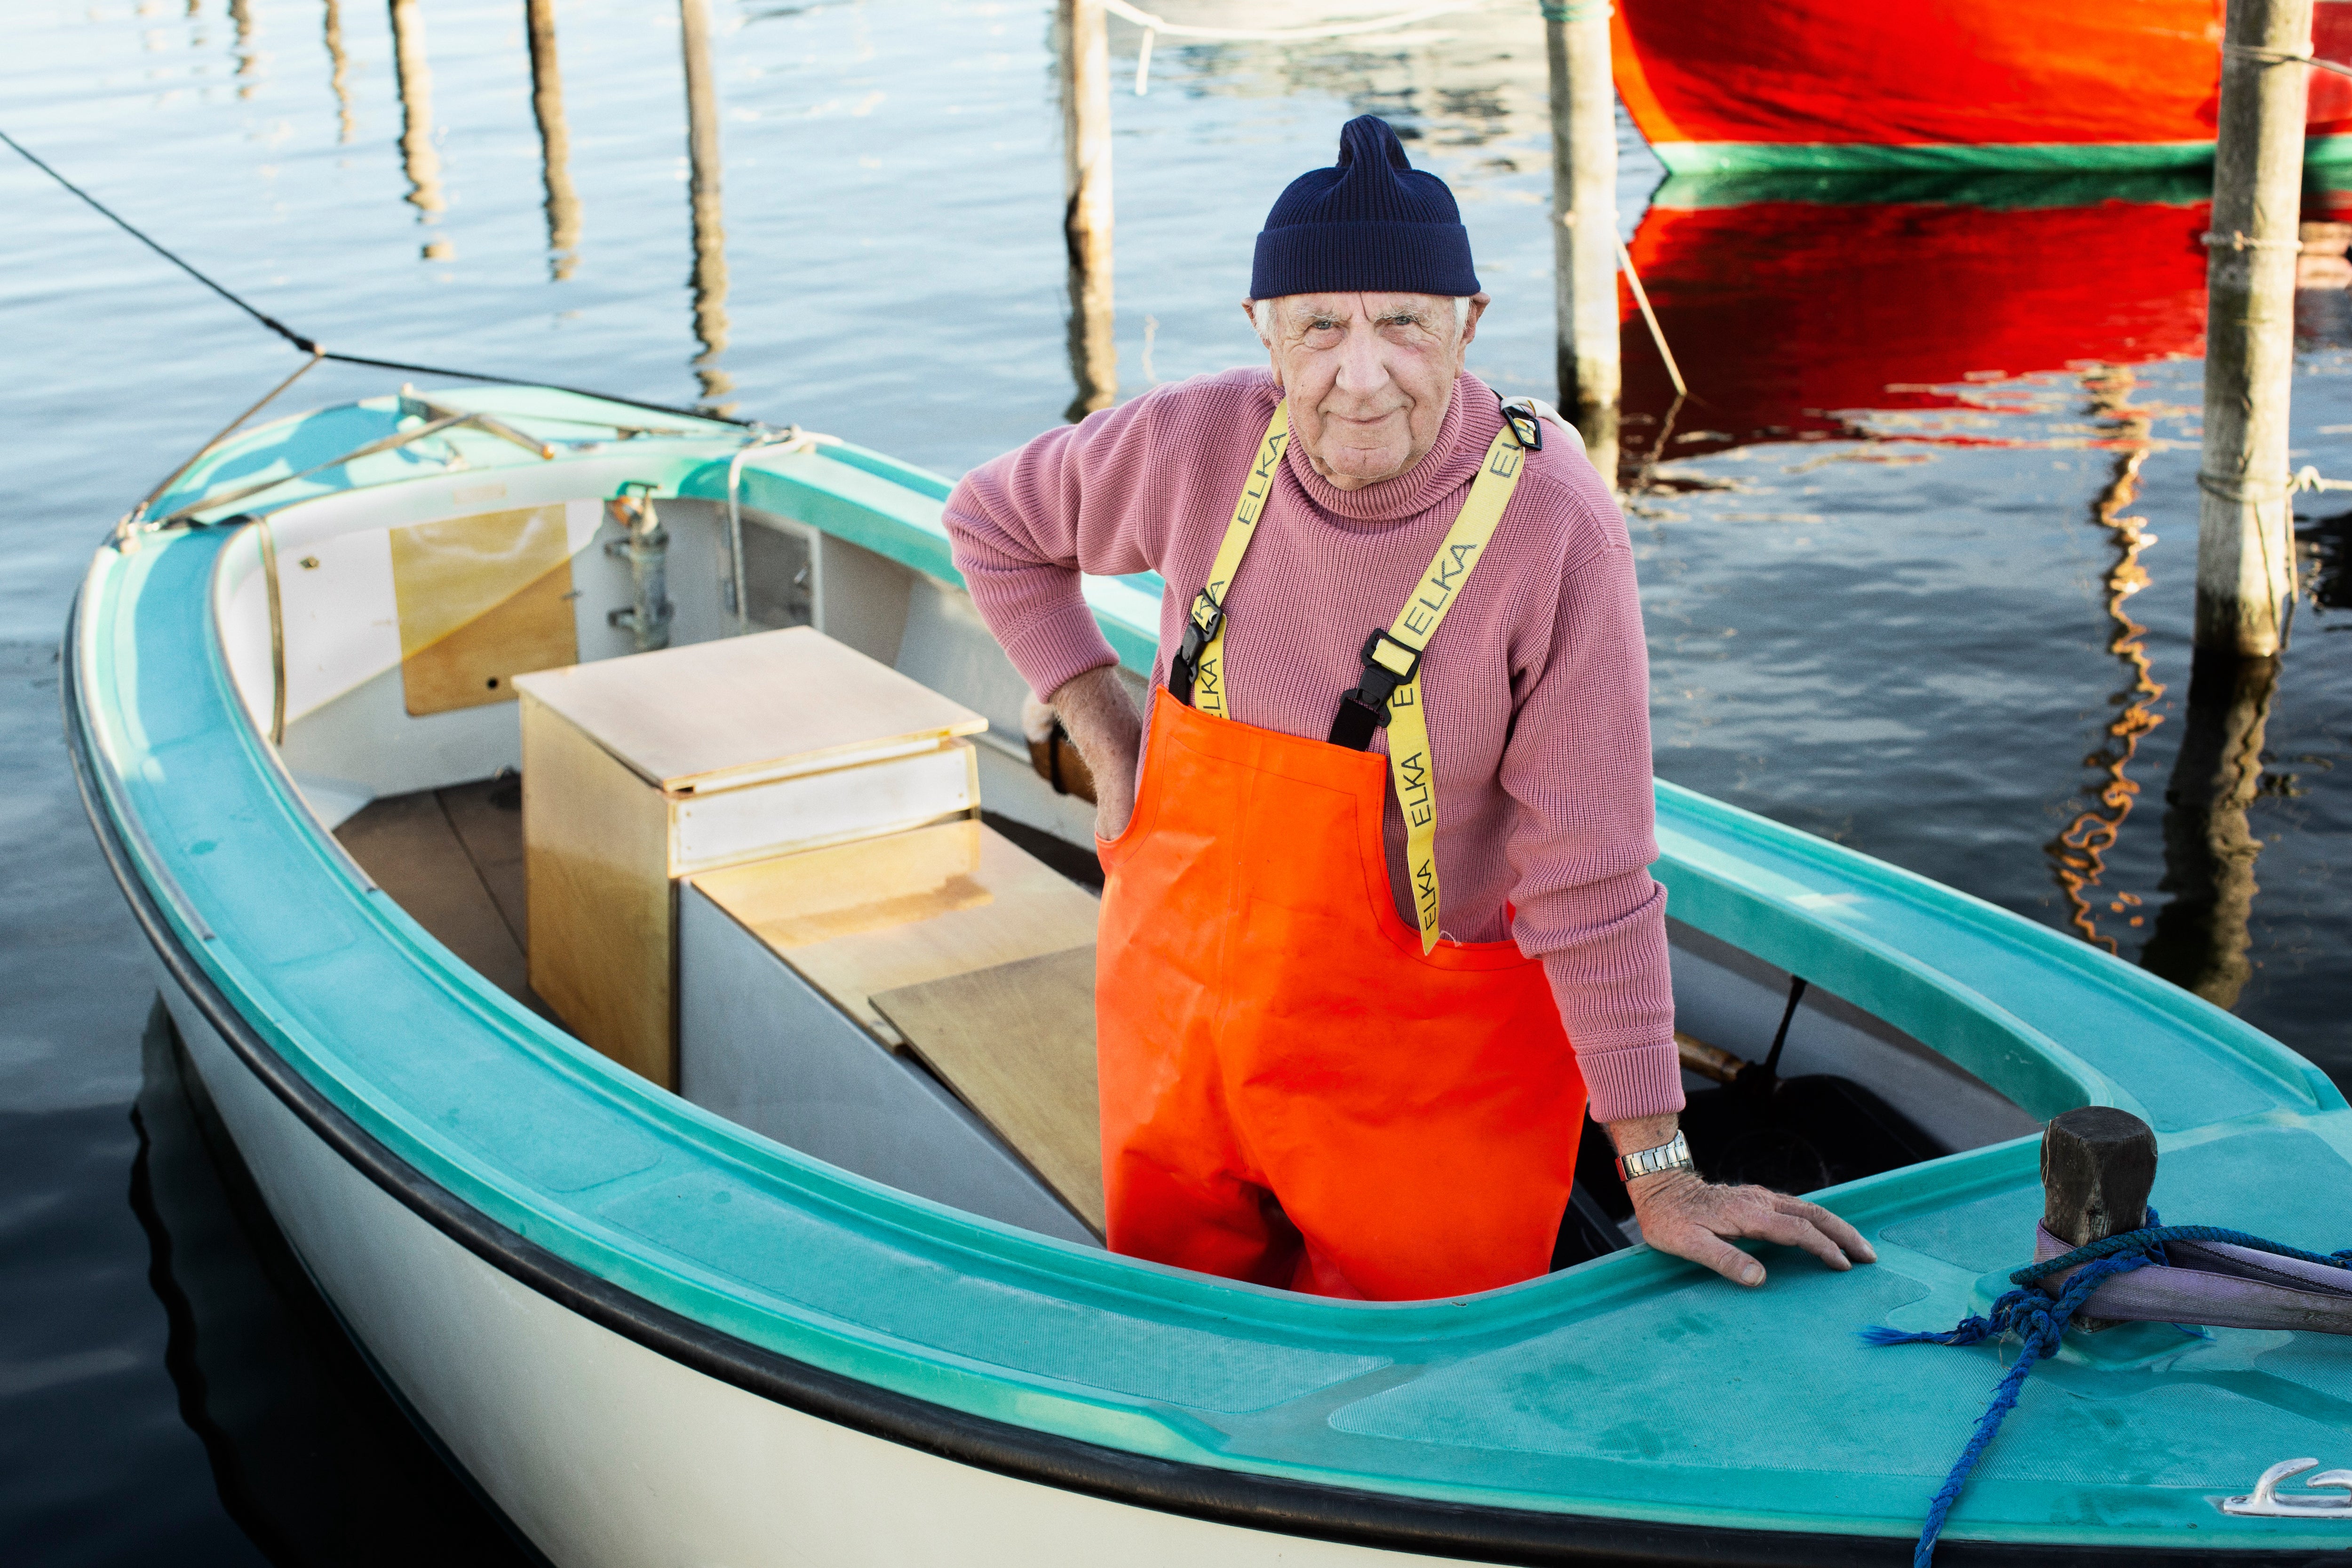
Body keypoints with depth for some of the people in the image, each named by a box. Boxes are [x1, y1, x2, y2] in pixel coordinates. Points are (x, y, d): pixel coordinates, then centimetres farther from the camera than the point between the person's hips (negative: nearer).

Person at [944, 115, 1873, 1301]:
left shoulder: (1553, 525, -24)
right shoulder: (1199, 444, -13)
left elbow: (1591, 872, -21)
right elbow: (992, 527, 8)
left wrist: (1659, 1174, -17)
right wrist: (1107, 739, -1)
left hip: (1424, 1058, -3)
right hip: (1178, 1012, 4)